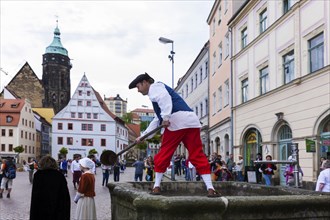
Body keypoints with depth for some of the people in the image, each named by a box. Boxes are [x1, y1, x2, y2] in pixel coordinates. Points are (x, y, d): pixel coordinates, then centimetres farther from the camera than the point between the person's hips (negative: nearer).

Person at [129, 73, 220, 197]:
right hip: (192, 122, 8)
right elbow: (157, 120, 40)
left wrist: (165, 117, -23)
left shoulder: (154, 87, 10)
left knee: (163, 156, 6)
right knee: (198, 156, 3)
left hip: (176, 122, -8)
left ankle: (156, 187, 13)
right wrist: (143, 136, 41)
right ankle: (210, 189, -5)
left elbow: (164, 98, -16)